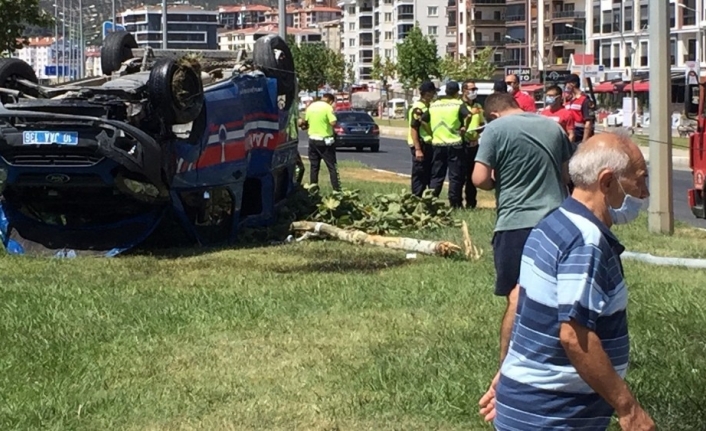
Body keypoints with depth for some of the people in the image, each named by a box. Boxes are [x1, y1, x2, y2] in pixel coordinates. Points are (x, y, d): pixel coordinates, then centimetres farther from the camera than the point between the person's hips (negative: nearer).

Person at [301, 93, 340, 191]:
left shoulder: (311, 106, 6)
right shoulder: (328, 107, -13)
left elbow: (305, 121, 12)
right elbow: (333, 123, -21)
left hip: (312, 139, 5)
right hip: (325, 140, -5)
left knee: (314, 166, 12)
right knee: (332, 166, 0)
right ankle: (337, 189, -4)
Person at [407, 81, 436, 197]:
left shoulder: (427, 107, 14)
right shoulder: (418, 108, -15)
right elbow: (413, 129, -19)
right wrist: (417, 149, -22)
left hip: (428, 145, 9)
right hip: (420, 145, -9)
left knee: (428, 175, 12)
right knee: (419, 176, -4)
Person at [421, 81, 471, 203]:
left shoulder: (434, 105, 10)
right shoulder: (458, 104, -4)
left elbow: (423, 120, 12)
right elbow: (468, 116, -21)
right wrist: (464, 129, -6)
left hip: (437, 144, 4)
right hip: (454, 144, -4)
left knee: (436, 175, 11)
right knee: (455, 176, 2)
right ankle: (454, 203, 3)